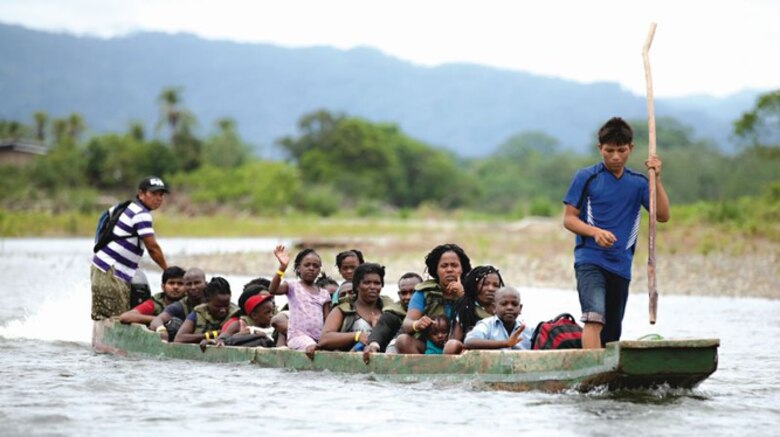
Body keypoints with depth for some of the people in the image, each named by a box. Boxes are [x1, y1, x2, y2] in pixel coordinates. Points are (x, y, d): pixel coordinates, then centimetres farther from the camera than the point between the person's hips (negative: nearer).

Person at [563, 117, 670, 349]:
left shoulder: (638, 182, 10)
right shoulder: (586, 177, 1)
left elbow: (663, 216, 2)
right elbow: (568, 219, 0)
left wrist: (656, 178, -8)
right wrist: (596, 232, -17)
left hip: (621, 266, 5)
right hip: (590, 260, -5)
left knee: (612, 331, 10)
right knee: (595, 317, -26)